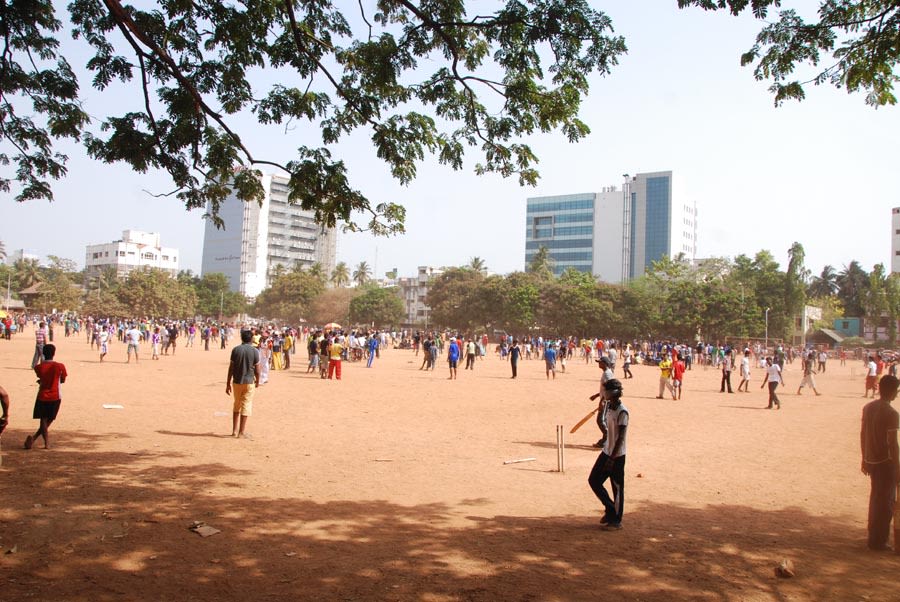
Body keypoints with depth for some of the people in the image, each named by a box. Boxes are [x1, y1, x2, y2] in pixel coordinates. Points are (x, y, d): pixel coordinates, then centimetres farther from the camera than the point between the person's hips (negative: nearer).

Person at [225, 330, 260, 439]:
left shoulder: (235, 350, -2)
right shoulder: (255, 351, -6)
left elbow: (231, 368, -2)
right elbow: (257, 369, -4)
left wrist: (228, 384, 4)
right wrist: (257, 381, 12)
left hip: (237, 381, 2)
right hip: (249, 382, -2)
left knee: (237, 405, 16)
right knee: (246, 406, 4)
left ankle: (234, 430, 17)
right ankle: (241, 432, 4)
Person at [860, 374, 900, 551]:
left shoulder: (868, 407, 4)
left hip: (871, 460, 7)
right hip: (885, 463, -7)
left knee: (875, 498, 22)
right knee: (886, 502, 4)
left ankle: (873, 534, 34)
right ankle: (878, 541, 10)